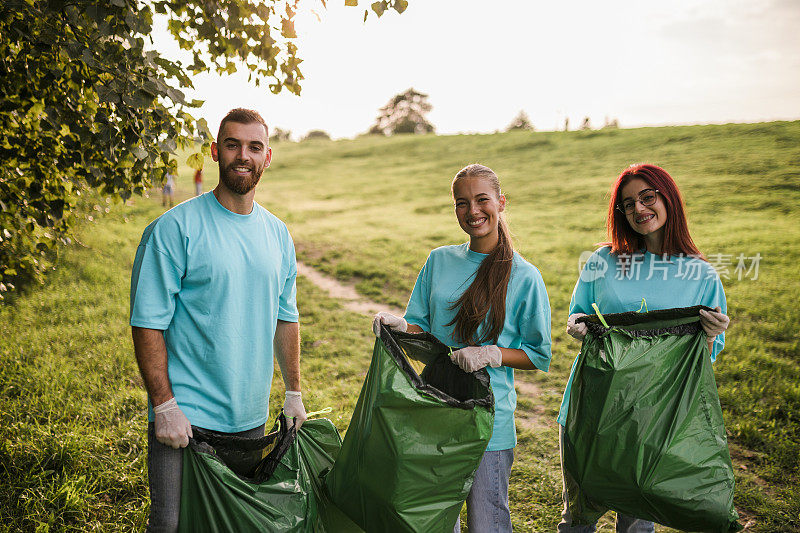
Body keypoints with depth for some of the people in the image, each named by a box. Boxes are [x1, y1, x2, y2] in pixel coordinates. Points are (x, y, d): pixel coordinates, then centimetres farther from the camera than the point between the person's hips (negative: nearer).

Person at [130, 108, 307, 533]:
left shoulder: (278, 234, 6)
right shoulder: (176, 228, -11)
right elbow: (148, 323, -13)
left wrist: (293, 393, 13)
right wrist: (164, 406, -16)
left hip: (251, 417, 5)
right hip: (184, 416, -5)